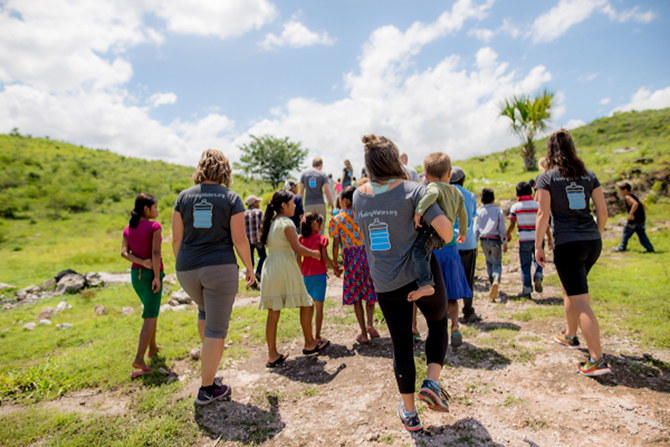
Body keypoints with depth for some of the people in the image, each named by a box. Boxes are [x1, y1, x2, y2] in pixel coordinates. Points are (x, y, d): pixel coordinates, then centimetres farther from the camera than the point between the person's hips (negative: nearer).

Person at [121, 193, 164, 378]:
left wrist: (142, 263, -15)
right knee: (150, 317, -6)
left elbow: (124, 252, -4)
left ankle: (152, 347, 32)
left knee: (152, 310, 23)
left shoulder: (128, 229, 9)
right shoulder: (154, 226, -11)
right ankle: (139, 359, -14)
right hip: (152, 275, -7)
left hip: (136, 274, 7)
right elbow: (156, 252, -20)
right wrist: (157, 277, -19)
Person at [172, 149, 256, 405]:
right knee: (216, 329, 5)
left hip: (188, 269, 4)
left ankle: (207, 354, 42)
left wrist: (181, 264, 17)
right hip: (220, 268, -4)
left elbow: (177, 238, 4)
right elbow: (239, 239, -8)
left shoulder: (184, 196, 4)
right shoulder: (231, 198, -4)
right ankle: (207, 389, 14)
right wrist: (249, 268, 4)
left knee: (204, 310, 33)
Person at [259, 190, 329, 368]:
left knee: (273, 312, 9)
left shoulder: (270, 223, 14)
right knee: (306, 305, 10)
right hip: (286, 268, -8)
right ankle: (309, 344, 22)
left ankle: (272, 355, 13)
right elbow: (297, 248, -15)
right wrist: (314, 253, 0)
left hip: (270, 267, 8)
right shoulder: (286, 222, -9)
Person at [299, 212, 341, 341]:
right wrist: (335, 269, 3)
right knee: (319, 306, 6)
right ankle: (317, 336, 10)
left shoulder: (301, 239, 2)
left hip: (305, 276, 4)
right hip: (319, 275, -4)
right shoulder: (321, 239, -10)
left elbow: (298, 259, 3)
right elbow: (325, 259, -11)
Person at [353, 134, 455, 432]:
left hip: (385, 282, 3)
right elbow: (445, 229, -17)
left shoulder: (359, 195, 2)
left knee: (401, 344, 15)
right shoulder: (412, 190, -10)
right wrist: (447, 239, 6)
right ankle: (432, 383, 11)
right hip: (421, 274, -3)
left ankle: (409, 413, 27)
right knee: (438, 323, 26)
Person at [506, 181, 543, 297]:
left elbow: (512, 225, -3)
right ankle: (538, 276, -4)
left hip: (524, 239, -1)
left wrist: (508, 235, 15)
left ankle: (527, 289, 6)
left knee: (525, 265, 6)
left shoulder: (515, 207, -1)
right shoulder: (538, 205, 3)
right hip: (538, 237, 1)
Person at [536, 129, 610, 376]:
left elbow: (543, 214, -10)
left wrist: (538, 246, -4)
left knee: (581, 302, -3)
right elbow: (603, 211, 8)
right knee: (570, 290, 25)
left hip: (567, 244, -6)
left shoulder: (546, 178, -5)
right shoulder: (589, 176, 9)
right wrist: (596, 236, 21)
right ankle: (570, 336, 39)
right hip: (592, 243, 6)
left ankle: (597, 360, -3)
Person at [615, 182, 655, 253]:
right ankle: (650, 248, 13)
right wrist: (643, 214, 25)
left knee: (626, 232, 6)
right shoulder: (633, 196, 16)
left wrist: (631, 213, -28)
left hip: (634, 220, -9)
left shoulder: (627, 197, -14)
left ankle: (622, 247, 16)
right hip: (641, 219, 9)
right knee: (641, 234, 13)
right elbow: (642, 204, 24)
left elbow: (635, 204, -32)